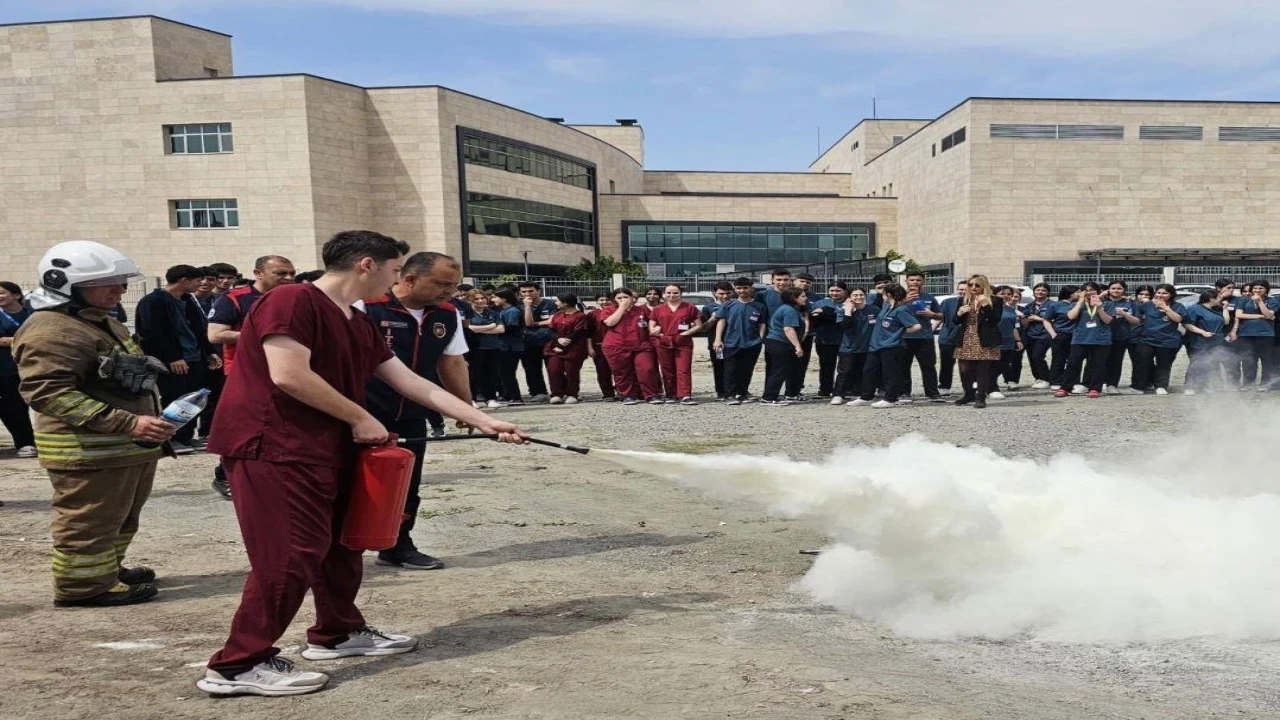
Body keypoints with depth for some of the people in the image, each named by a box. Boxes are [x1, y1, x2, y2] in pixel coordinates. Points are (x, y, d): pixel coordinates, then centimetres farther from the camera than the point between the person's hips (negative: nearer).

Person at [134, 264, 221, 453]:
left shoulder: (188, 301, 16)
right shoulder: (153, 301, -11)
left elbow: (199, 330, 22)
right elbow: (152, 333, -19)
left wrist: (209, 352, 16)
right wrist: (172, 357, -21)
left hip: (194, 360, 8)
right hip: (170, 363, -8)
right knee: (174, 400, -3)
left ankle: (185, 437, 20)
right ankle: (169, 439, 8)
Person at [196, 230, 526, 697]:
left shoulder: (360, 325, 14)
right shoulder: (292, 300, -14)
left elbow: (412, 384, 13)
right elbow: (289, 376, -24)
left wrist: (484, 422, 9)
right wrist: (361, 419, -14)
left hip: (328, 449, 10)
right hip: (274, 448, -10)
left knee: (341, 545, 18)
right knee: (290, 555, -9)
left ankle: (338, 633, 35)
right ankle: (237, 666, 4)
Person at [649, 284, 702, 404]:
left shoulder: (689, 307, 6)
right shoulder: (657, 309, 10)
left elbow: (698, 326, 5)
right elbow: (651, 327, 13)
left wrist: (686, 333, -9)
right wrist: (657, 332, -9)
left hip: (683, 343, -2)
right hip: (663, 343, 2)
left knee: (684, 369, -9)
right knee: (668, 371, 5)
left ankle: (685, 396, -13)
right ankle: (672, 395, 14)